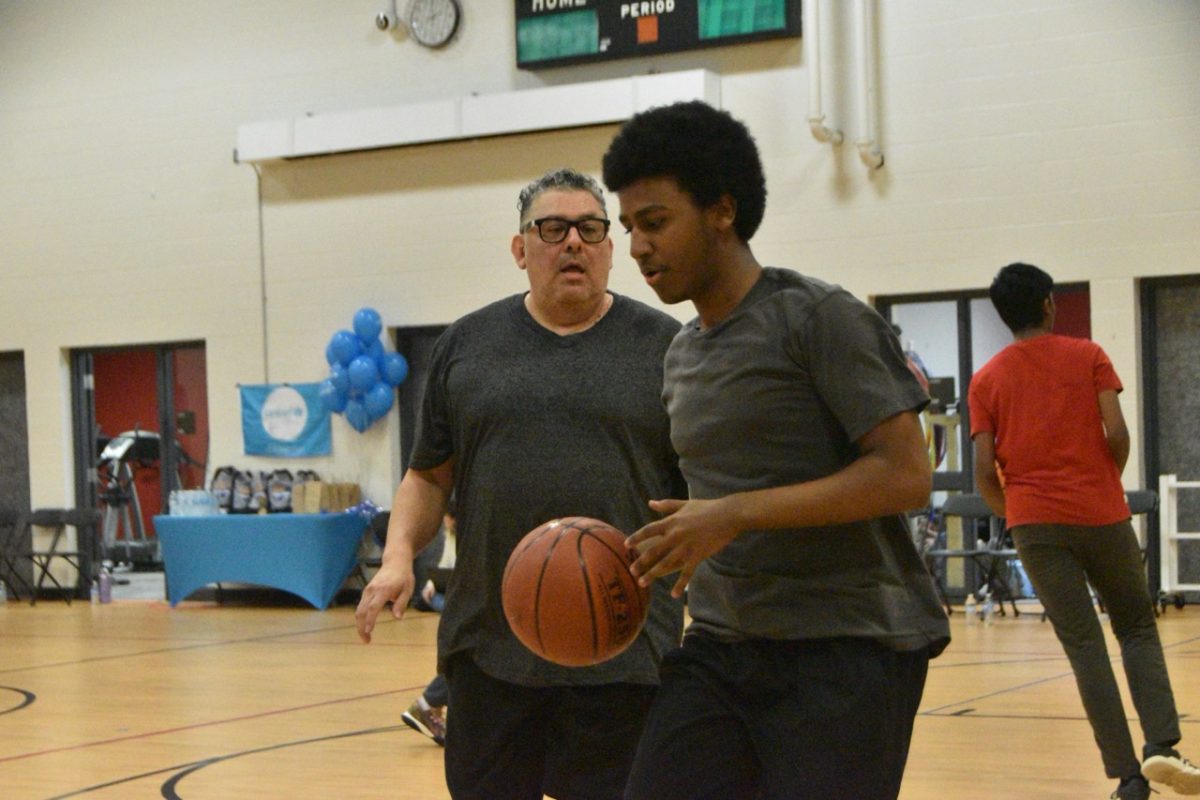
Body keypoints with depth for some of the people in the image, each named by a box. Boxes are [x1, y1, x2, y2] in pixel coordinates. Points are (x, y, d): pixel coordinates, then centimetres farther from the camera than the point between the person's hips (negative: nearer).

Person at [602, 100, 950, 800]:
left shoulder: (819, 317, -10)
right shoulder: (681, 356, 15)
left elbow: (905, 476, -17)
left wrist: (735, 515, -21)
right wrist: (659, 554, 9)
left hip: (847, 650, -7)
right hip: (721, 646, 7)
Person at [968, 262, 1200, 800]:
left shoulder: (986, 381, 6)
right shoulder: (1088, 357, 3)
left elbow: (984, 471, 0)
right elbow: (1116, 433, -7)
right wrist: (1109, 482, 11)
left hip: (1035, 523, 1)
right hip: (1102, 513, -1)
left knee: (1083, 645, 4)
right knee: (1137, 627, 15)